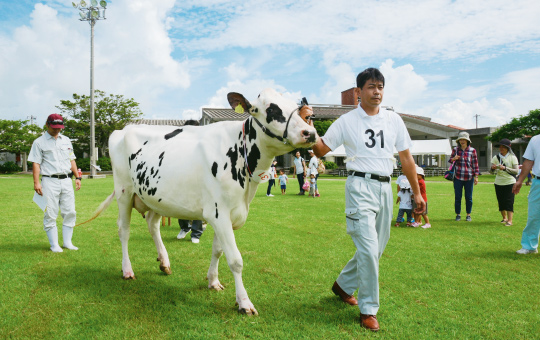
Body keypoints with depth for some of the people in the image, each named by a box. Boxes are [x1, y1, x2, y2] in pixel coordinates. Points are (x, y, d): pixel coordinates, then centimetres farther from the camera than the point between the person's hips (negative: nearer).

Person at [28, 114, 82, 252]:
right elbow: (36, 163, -3)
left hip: (66, 180, 5)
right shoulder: (39, 142, 3)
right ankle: (54, 245, 5)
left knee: (70, 212, 3)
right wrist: (36, 182, -12)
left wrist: (77, 177, 13)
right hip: (50, 181, -4)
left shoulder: (66, 140, 18)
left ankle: (67, 242, 13)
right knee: (50, 214, -3)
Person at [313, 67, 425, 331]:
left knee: (377, 247, 13)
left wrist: (417, 193, 11)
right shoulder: (347, 121, 1)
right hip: (360, 186, -5)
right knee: (368, 248, -11)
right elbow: (321, 150, 0)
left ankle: (343, 285, 36)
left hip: (385, 188, 5)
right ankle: (368, 310, 4)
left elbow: (406, 158, 12)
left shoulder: (394, 120, 9)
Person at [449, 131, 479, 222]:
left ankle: (468, 215, 17)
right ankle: (458, 214, 14)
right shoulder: (455, 149, 5)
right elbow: (450, 161, 12)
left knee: (469, 197, 4)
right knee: (457, 197, 2)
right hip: (458, 177, 1)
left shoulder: (472, 150, 1)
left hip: (469, 177, -1)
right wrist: (453, 159, -12)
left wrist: (476, 176, 1)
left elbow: (475, 164, 5)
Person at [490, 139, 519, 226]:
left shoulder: (512, 157, -4)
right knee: (501, 201, 9)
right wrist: (493, 168, -18)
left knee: (509, 202, -9)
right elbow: (492, 172, 6)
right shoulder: (496, 157, 5)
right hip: (498, 183, 4)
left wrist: (505, 168, -24)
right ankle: (504, 218, 25)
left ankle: (509, 220, -9)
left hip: (510, 183, -4)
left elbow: (516, 171, -11)